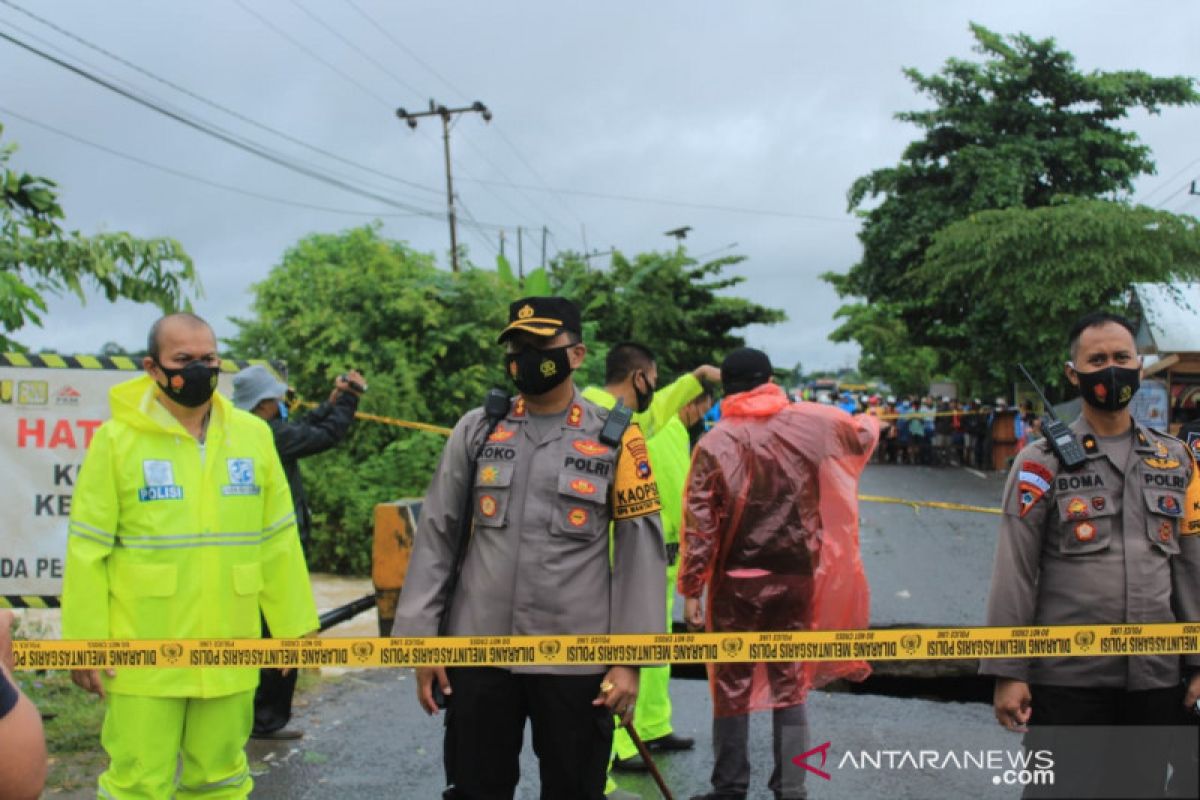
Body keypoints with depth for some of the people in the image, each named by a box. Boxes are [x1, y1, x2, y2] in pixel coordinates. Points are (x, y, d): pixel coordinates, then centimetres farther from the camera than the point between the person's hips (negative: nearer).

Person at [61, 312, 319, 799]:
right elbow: (88, 549, -4)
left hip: (229, 652, 3)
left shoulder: (253, 435, 4)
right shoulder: (118, 438, -4)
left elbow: (278, 540, 6)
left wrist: (294, 625, 6)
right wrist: (84, 642, -7)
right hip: (144, 657, -3)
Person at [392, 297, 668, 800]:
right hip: (479, 652, 2)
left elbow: (641, 554, -2)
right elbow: (436, 537, 6)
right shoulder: (476, 430, 4)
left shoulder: (615, 440, -1)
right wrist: (422, 637, 2)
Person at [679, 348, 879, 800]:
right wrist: (871, 421, 41)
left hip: (737, 582, -2)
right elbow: (861, 438, 18)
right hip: (796, 577, 2)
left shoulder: (714, 444, -10)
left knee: (732, 687, 11)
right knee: (790, 685, 14)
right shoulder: (812, 424, -3)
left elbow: (699, 525, -11)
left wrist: (691, 589, -5)